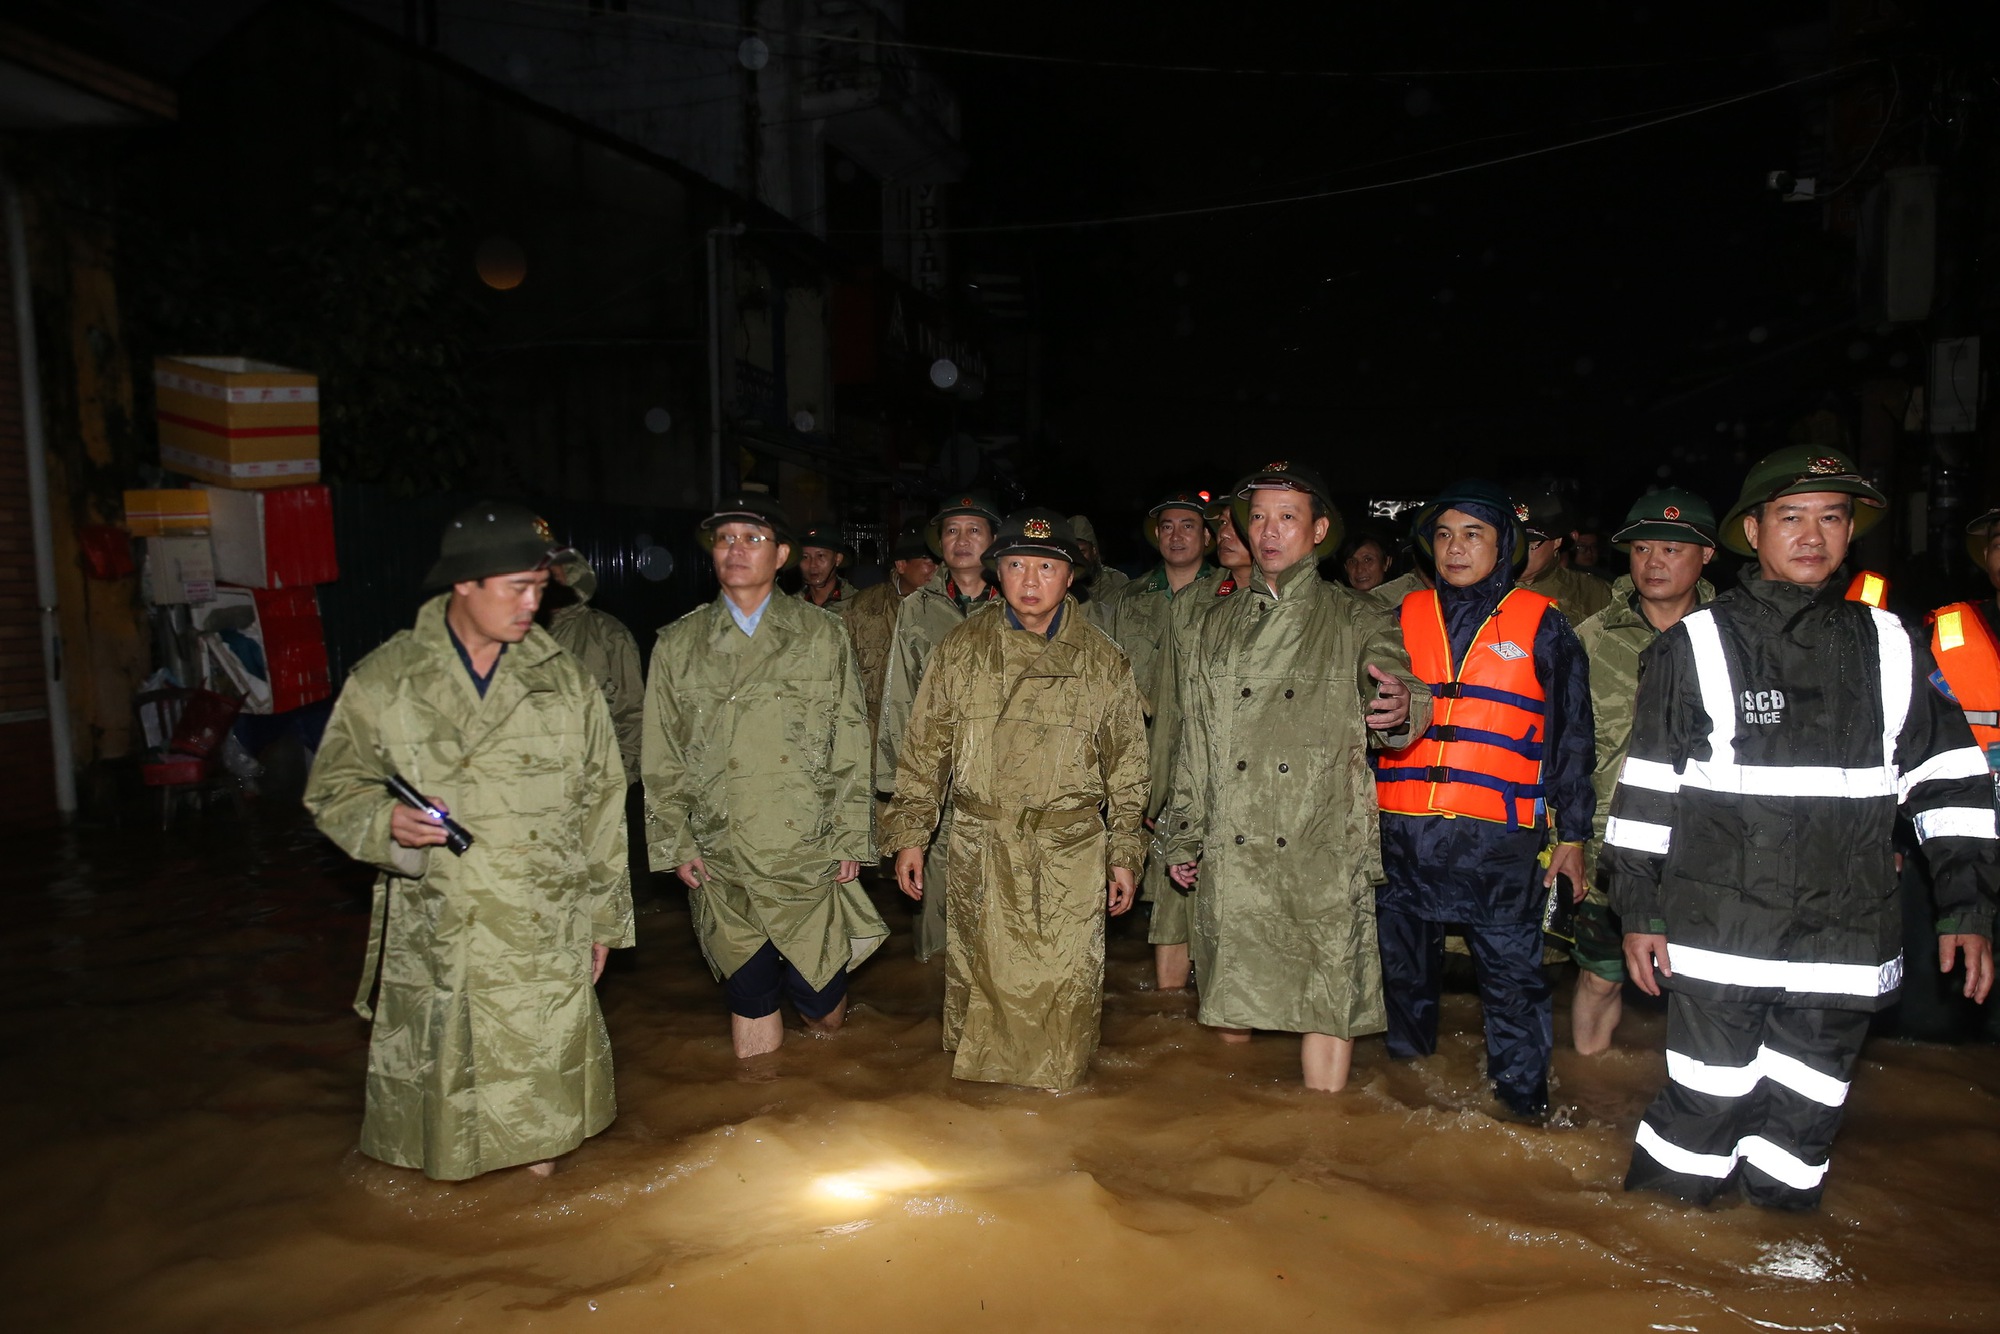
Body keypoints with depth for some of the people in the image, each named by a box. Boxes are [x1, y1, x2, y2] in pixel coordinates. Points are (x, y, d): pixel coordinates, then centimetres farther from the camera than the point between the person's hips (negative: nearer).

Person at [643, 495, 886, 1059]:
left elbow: (852, 746, 4)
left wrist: (850, 838, -1)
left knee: (822, 1004, 6)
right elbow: (662, 762, 9)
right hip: (721, 865, 1)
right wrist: (676, 844, 1)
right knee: (751, 1001, 8)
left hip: (810, 859, 0)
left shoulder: (822, 634, 5)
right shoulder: (677, 645, 7)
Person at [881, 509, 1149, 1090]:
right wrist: (909, 835, 3)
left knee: (1063, 983, 3)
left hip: (1070, 852, 0)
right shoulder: (960, 650, 4)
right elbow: (923, 750, 7)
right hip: (979, 851, 1)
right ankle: (979, 1071, 29)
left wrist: (1124, 855, 7)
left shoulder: (1104, 662, 3)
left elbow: (1127, 767, 8)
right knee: (980, 974, 8)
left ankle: (1056, 1078, 25)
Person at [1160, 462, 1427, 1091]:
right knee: (1230, 991, 10)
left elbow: (1398, 686, -12)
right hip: (1230, 851, 3)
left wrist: (1402, 706, -37)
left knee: (1327, 998, -2)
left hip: (1323, 851, -3)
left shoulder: (1357, 622, 5)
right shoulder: (1219, 623, 14)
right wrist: (1181, 838, 14)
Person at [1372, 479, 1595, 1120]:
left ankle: (1523, 1097, 17)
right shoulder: (1404, 617, 10)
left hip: (1500, 840, -3)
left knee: (1512, 971, 0)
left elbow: (1571, 737, 6)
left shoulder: (1541, 625, 4)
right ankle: (1406, 1071, 35)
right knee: (1403, 964, 15)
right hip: (1403, 833, 3)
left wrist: (1572, 833, 4)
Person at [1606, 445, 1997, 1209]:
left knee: (1805, 1118, 13)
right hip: (1716, 941, -3)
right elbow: (1647, 788, 0)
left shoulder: (1892, 650, 7)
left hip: (1842, 947, 3)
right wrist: (1640, 911, -2)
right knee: (1702, 1112, 3)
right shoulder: (1695, 647, -2)